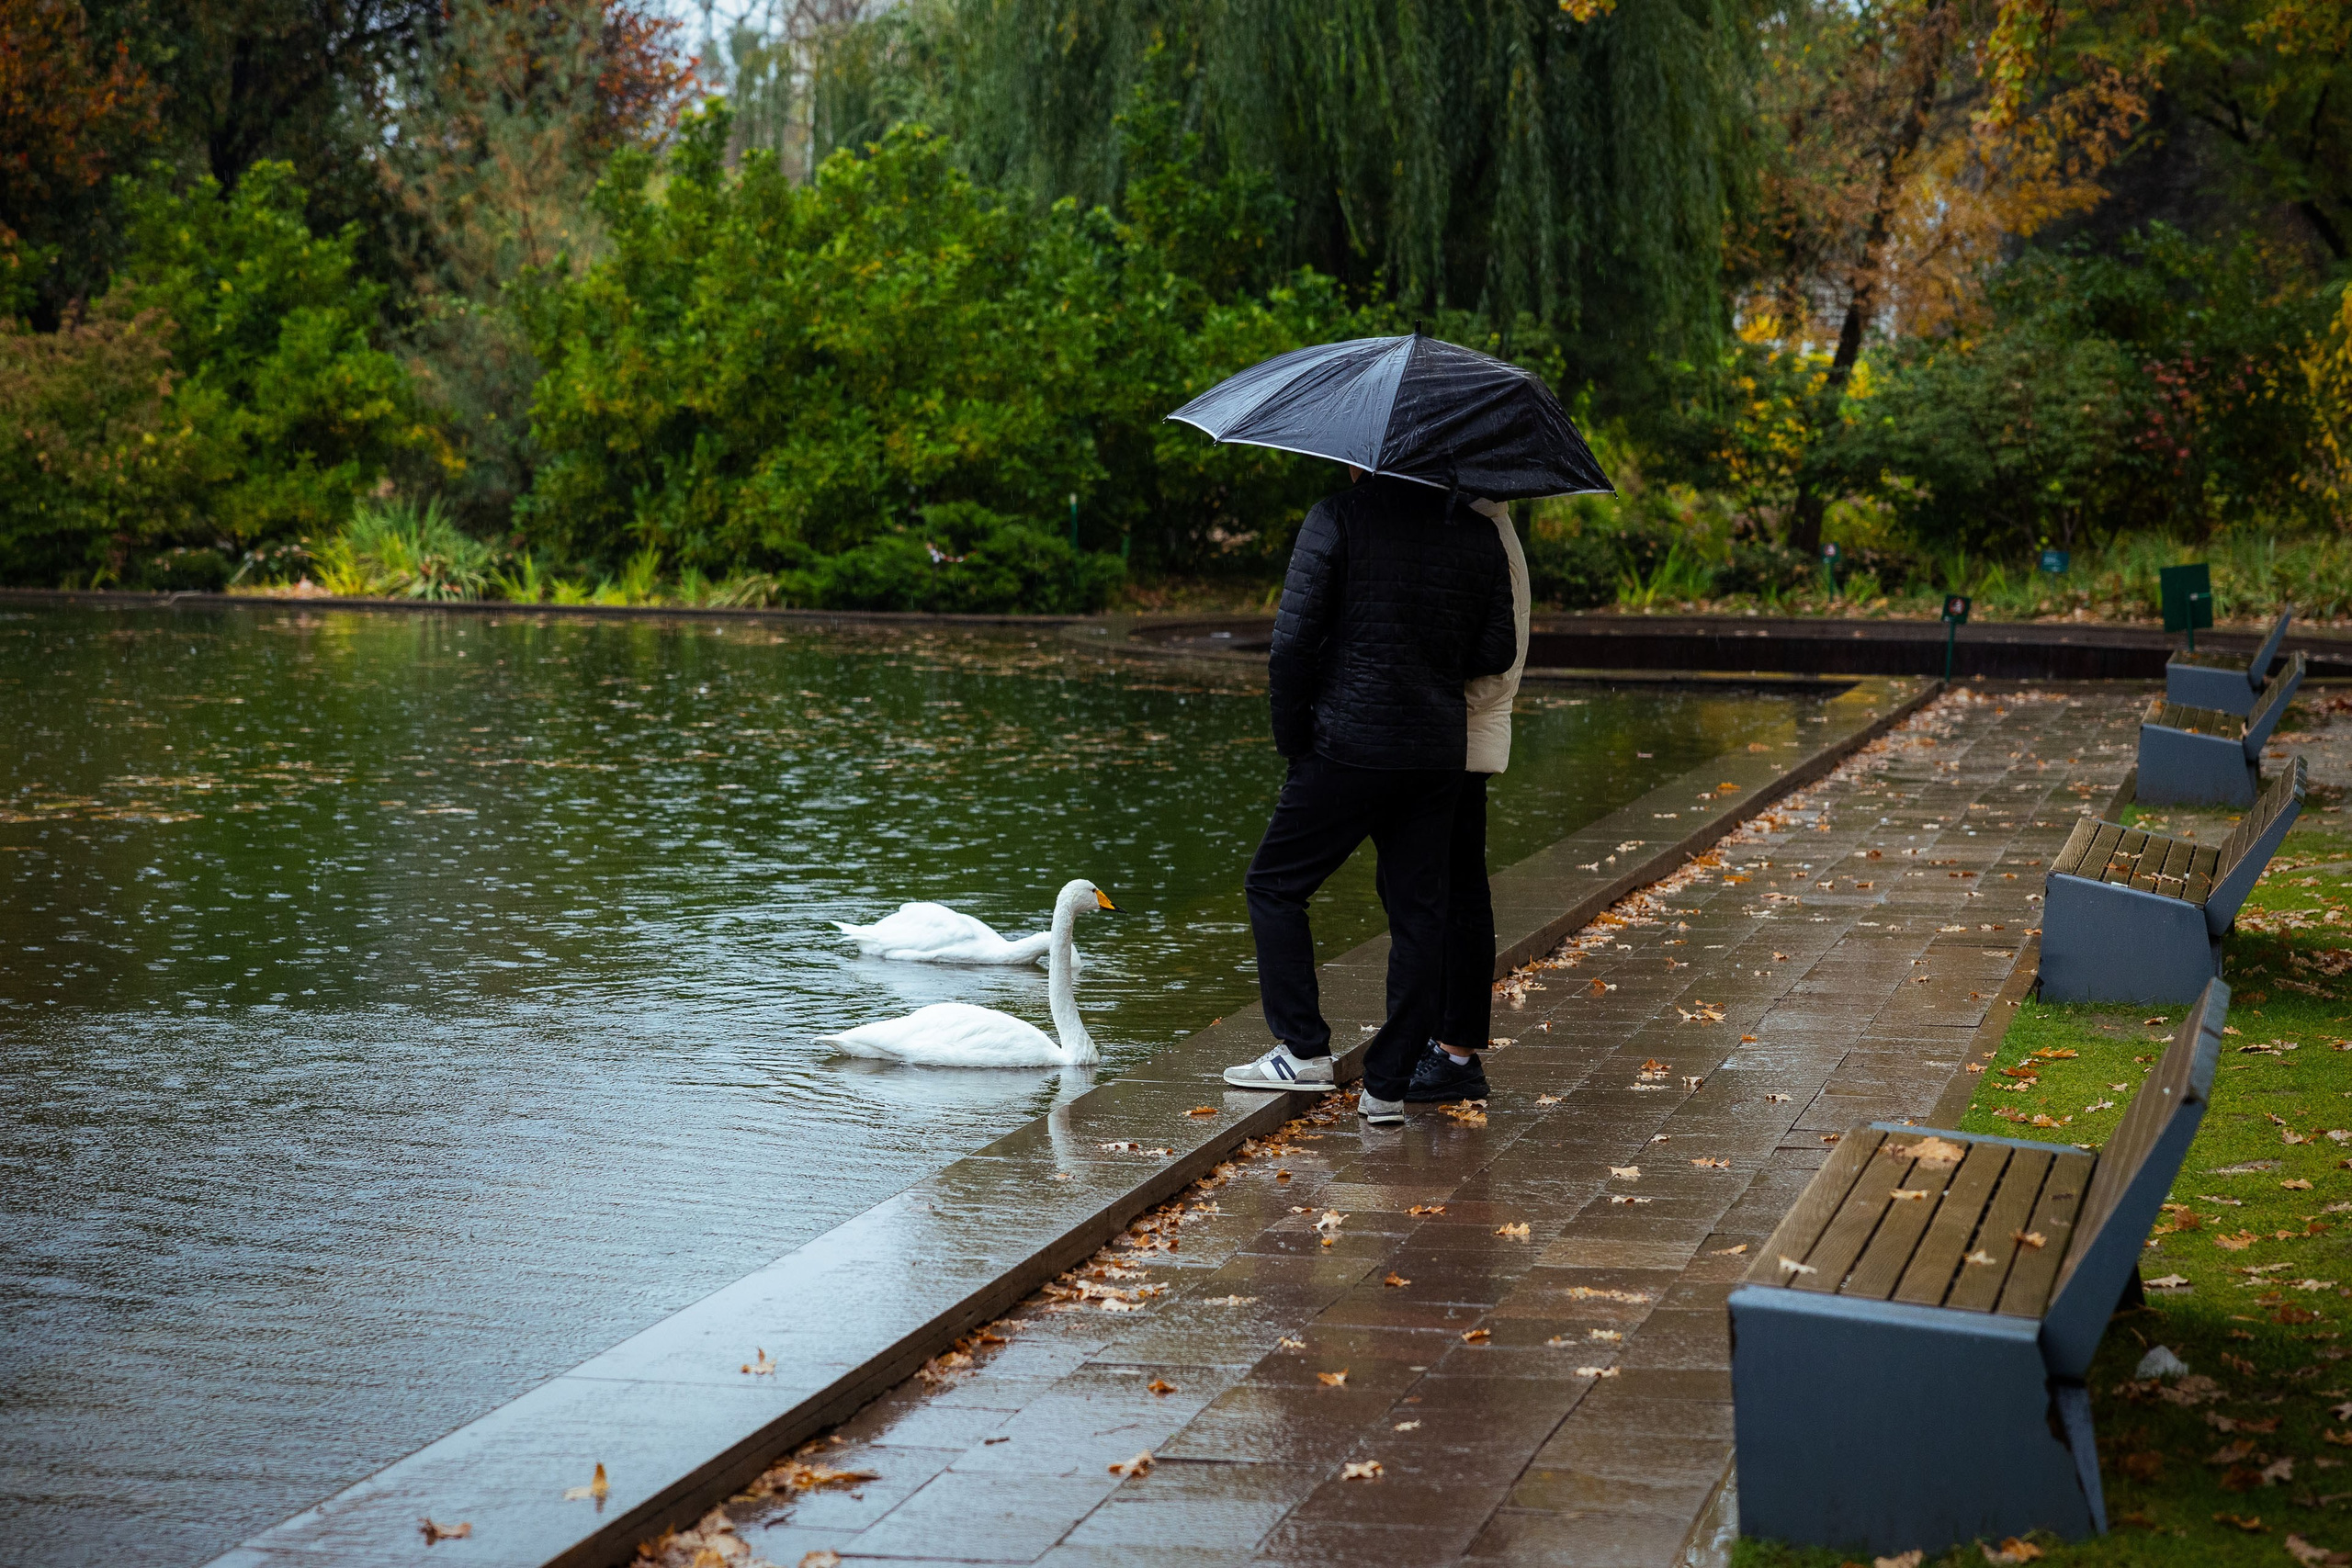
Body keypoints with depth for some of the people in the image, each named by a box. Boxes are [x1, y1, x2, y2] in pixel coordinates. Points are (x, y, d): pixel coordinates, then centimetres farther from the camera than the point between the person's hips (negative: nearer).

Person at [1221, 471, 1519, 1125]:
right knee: (1417, 910, 9)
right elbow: (1498, 652, 8)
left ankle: (1304, 1050, 7)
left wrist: (1291, 735, 0)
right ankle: (1387, 1085, 10)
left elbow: (1292, 642, -11)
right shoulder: (1479, 534, 6)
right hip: (1440, 755, 5)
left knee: (1274, 886, 11)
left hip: (1350, 748, -4)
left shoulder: (1337, 519, -8)